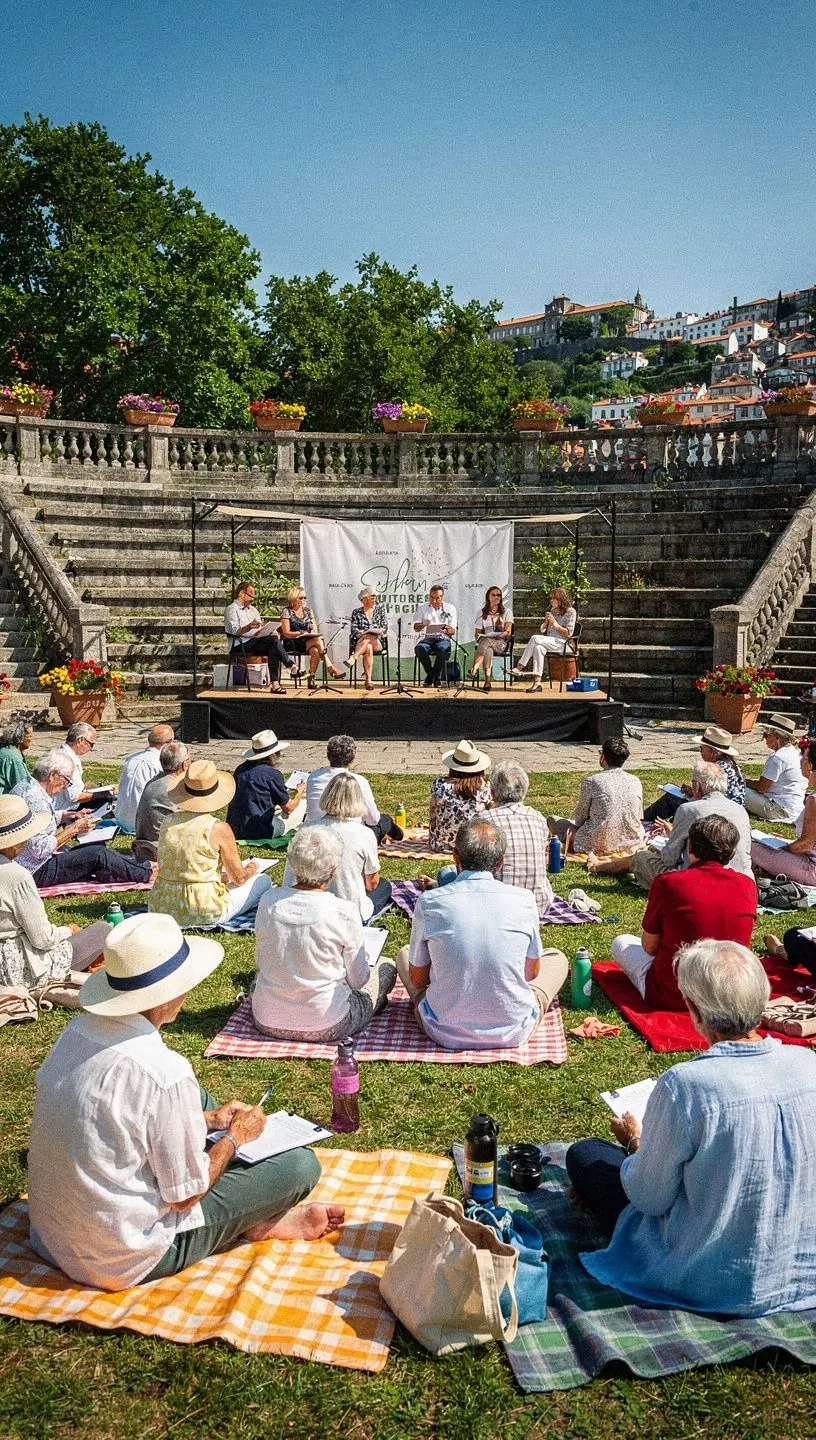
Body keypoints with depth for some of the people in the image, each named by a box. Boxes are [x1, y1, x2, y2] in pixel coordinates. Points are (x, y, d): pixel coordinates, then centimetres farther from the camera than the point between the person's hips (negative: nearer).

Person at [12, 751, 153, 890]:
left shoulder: (26, 785, 7)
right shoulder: (34, 799, -26)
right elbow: (39, 849, -28)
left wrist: (69, 816, 10)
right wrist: (74, 829, -20)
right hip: (37, 871, -10)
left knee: (98, 849, 9)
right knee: (98, 854, -11)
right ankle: (145, 874, 2)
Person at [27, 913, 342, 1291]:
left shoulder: (77, 1031, -7)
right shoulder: (164, 1073, -30)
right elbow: (185, 1197, -18)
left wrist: (210, 1119, 11)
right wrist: (235, 1136, -2)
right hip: (124, 1262, -8)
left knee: (198, 1098, 21)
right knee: (302, 1164, -7)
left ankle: (257, 1214, 18)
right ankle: (258, 1224, 19)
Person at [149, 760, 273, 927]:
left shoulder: (167, 822, 2)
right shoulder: (219, 828, -15)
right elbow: (239, 878, -7)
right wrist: (251, 869, 17)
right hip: (204, 912, -6)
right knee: (263, 880, 11)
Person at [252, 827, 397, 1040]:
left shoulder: (268, 901, -10)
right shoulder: (344, 912, -21)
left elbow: (260, 963, 5)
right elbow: (357, 980, -8)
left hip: (268, 1021, 4)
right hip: (324, 1026, -3)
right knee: (387, 967, 19)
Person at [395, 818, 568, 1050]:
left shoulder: (429, 903, -12)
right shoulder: (524, 900, -10)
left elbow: (417, 979, 1)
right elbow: (532, 972, 6)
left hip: (447, 1033, 0)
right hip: (512, 1033, 1)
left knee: (404, 954, 25)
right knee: (556, 958, 25)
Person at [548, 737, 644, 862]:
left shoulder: (591, 781, -11)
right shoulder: (635, 782, 1)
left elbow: (579, 818, -3)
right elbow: (639, 818, 10)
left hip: (601, 845, -6)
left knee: (552, 819, 12)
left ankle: (589, 852, -5)